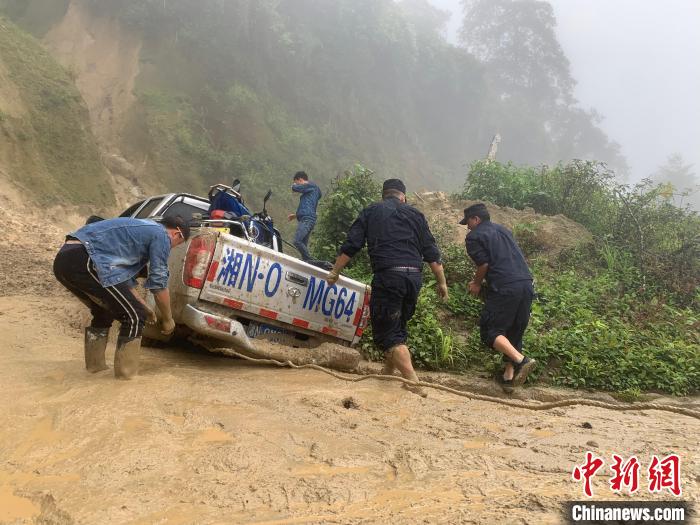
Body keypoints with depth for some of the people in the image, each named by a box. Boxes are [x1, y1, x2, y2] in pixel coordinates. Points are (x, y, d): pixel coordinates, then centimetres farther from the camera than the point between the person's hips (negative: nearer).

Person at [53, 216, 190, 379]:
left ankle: (95, 365, 35)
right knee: (134, 317, 1)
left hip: (62, 258, 10)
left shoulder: (139, 229, 31)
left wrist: (143, 308, 41)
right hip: (85, 261, -10)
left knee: (104, 313, 30)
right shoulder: (161, 235, 5)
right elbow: (158, 284, 3)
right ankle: (126, 374, 7)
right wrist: (167, 319, 16)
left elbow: (126, 279, 37)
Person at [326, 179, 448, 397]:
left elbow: (351, 245, 5)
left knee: (387, 332, -1)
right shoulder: (414, 214, 17)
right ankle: (387, 374, 28)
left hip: (388, 275, -4)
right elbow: (431, 252, 12)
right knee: (398, 327, 20)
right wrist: (442, 282, 16)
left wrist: (335, 272, 13)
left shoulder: (371, 212, 12)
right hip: (414, 276, 4)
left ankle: (414, 384, -11)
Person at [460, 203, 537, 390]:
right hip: (526, 285, 7)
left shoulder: (474, 236, 2)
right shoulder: (503, 230, 24)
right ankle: (509, 375, 13)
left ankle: (521, 360, -18)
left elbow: (484, 264, -9)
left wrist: (476, 284, 9)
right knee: (515, 332, 14)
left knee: (490, 332, -2)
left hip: (504, 289, -7)